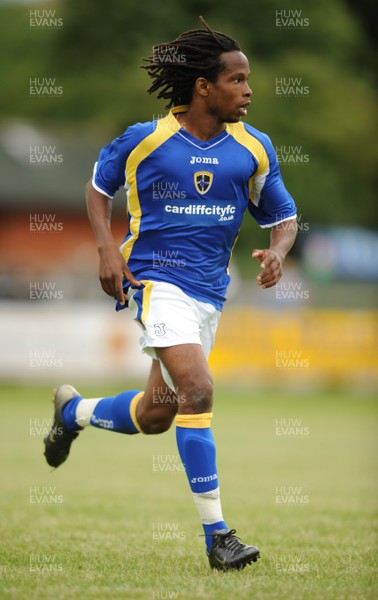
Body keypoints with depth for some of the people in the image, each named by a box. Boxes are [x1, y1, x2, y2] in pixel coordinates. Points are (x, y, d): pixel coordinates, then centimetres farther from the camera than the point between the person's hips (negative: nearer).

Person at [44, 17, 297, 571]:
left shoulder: (254, 149, 2)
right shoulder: (144, 140, -7)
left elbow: (283, 216, 11)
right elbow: (99, 185, 10)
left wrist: (277, 250, -12)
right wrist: (107, 248, -4)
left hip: (210, 292, 5)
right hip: (156, 278, -5)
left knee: (157, 413, 12)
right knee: (197, 390, -23)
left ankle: (74, 411, 45)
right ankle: (216, 534, -19)